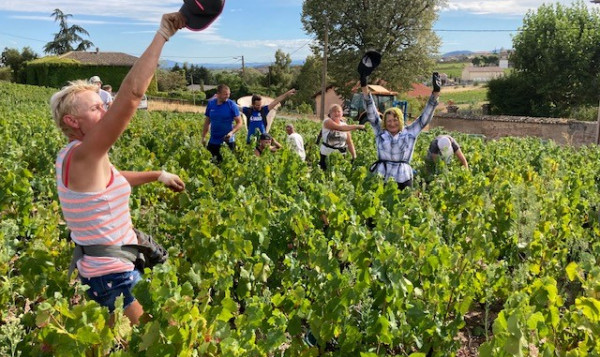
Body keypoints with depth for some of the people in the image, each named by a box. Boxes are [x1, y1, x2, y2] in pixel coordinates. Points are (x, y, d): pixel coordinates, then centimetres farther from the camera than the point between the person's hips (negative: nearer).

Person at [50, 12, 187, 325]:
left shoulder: (73, 157, 4)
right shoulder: (82, 155, -24)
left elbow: (109, 180, 25)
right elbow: (131, 95, -33)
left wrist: (157, 175, 23)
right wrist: (163, 34, -30)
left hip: (102, 271, 9)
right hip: (113, 278, -9)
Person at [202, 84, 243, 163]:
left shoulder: (232, 105, -8)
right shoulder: (210, 103, 2)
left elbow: (239, 122, -7)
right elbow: (207, 121, 12)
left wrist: (232, 132, -23)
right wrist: (203, 136, 11)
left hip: (228, 141, -3)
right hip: (213, 141, 4)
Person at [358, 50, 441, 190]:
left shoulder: (410, 133, 7)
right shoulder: (380, 132, 7)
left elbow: (425, 117, 4)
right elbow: (371, 112, 2)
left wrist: (435, 92, -4)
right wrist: (364, 85, -5)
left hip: (403, 179, 0)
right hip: (380, 178, 0)